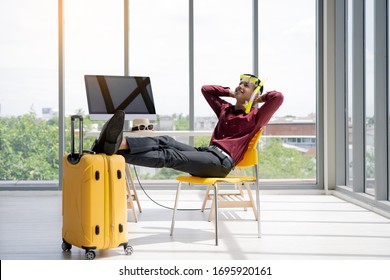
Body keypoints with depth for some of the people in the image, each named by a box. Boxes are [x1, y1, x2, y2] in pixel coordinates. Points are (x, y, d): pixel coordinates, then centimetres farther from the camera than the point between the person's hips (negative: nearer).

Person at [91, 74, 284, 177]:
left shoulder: (255, 117, 7)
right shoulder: (225, 109, 27)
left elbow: (278, 97, -9)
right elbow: (206, 89, 37)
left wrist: (259, 99, 10)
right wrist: (231, 93, 30)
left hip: (221, 161, -7)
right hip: (207, 153, 7)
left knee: (170, 156, -27)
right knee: (166, 142, -20)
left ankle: (119, 146, -46)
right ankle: (118, 144, -42)